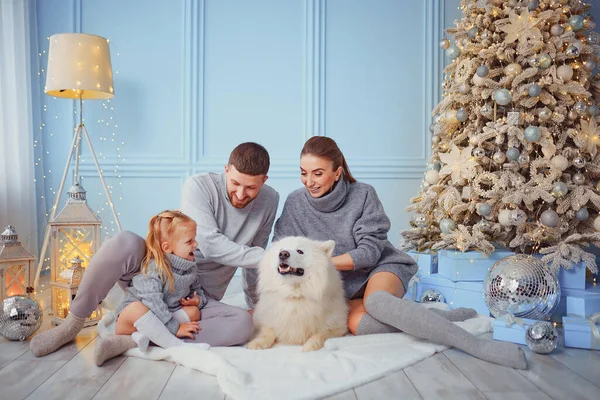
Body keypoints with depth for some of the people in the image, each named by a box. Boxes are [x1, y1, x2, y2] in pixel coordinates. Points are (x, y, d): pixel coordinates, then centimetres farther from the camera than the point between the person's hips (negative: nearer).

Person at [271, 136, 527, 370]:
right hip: (340, 288, 3)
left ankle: (478, 346, -34)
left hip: (380, 267, -2)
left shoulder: (362, 195, -11)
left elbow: (370, 251, -13)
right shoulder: (295, 203, -5)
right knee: (360, 325, -33)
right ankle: (450, 316, -17)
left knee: (376, 300, -39)